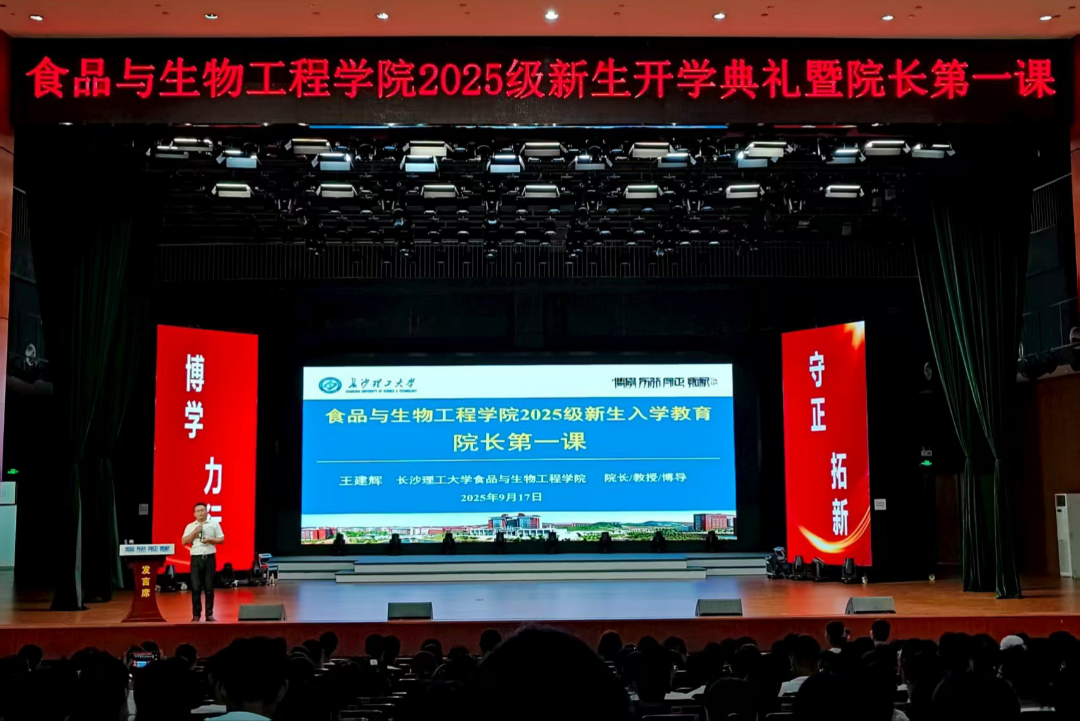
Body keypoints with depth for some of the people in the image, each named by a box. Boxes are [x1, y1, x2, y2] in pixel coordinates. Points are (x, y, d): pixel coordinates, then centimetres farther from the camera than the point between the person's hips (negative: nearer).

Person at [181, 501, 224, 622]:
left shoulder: (214, 524, 7)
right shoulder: (190, 526, 10)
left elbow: (222, 539, 6)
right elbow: (184, 542, 2)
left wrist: (210, 540, -11)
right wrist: (194, 532, -9)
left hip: (210, 558, -1)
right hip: (196, 559, 1)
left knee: (209, 587, 2)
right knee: (196, 587, -3)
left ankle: (209, 614, 8)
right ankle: (196, 615, 3)